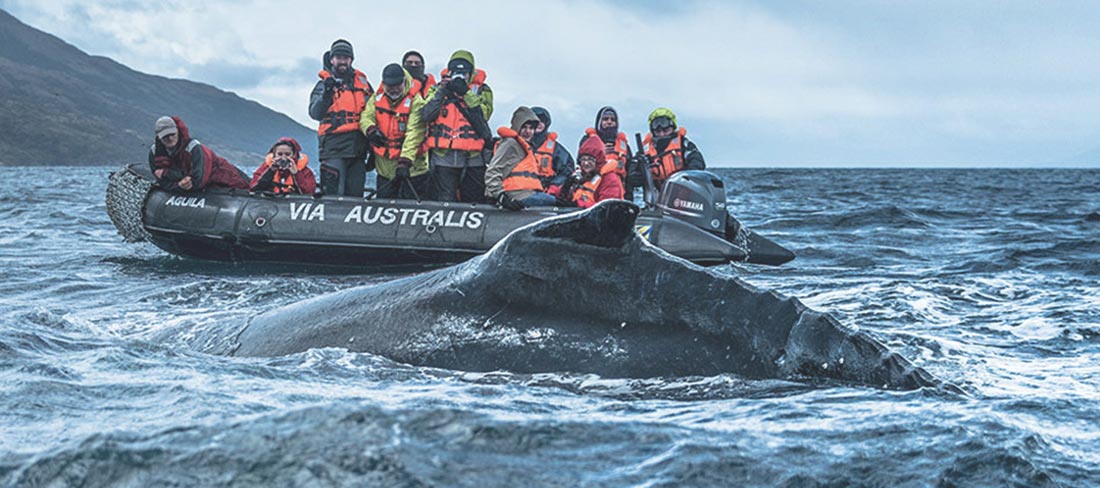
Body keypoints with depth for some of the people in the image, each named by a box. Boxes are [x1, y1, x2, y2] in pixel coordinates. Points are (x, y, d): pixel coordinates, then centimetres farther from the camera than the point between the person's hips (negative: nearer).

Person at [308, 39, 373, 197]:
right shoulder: (324, 84, 5)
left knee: (355, 194, 6)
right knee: (333, 194, -11)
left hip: (358, 146, 4)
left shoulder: (362, 82, 16)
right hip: (334, 146, -4)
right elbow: (315, 113, -8)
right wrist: (327, 93, -22)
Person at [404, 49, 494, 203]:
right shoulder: (437, 89, 14)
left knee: (474, 201, 2)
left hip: (472, 157, 0)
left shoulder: (482, 91, 10)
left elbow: (483, 114, -9)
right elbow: (426, 114, -3)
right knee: (445, 202, -3)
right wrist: (442, 92, -11)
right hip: (443, 157, 0)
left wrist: (466, 92, -16)